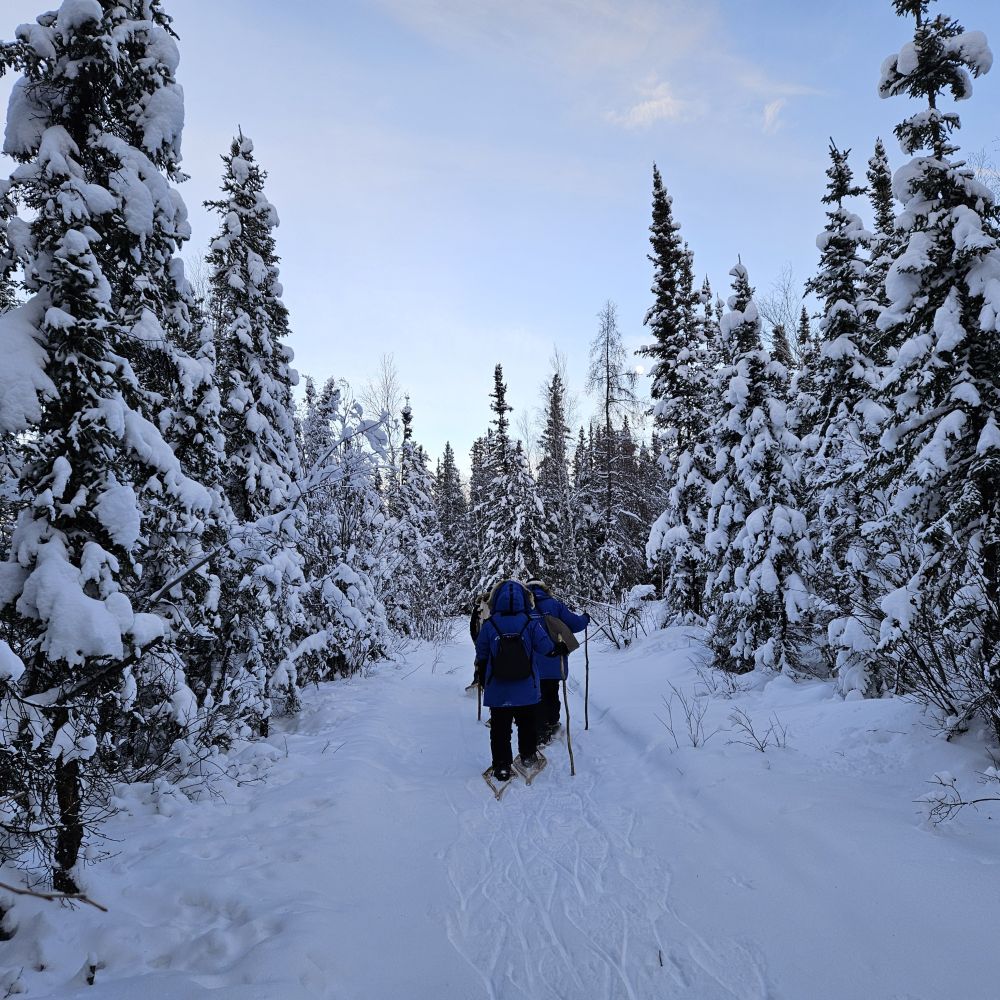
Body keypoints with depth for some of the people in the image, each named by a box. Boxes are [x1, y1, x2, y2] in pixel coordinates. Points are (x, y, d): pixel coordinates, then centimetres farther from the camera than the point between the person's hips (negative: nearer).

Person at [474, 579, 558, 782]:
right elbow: (547, 649, -7)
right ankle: (528, 756, 32)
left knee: (500, 729, 10)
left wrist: (483, 680, 19)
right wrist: (560, 649, 15)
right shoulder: (532, 623, -11)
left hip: (497, 691, 0)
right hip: (526, 690, 0)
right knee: (527, 725, 21)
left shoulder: (489, 625, -8)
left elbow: (481, 657, 1)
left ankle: (502, 766, 12)